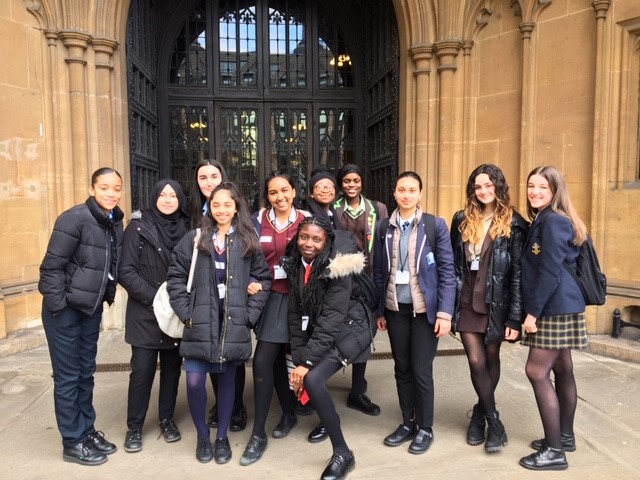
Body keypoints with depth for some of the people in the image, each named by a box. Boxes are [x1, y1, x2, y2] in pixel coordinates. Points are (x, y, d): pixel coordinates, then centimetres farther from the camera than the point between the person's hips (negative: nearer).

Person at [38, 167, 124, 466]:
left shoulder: (116, 223, 3)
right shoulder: (75, 219, -19)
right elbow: (51, 266, -18)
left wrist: (107, 295, 8)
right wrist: (58, 305, -17)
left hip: (92, 309, 7)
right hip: (65, 309, -6)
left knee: (86, 373, 17)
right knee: (68, 377, 5)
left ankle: (87, 430, 32)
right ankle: (72, 442, 19)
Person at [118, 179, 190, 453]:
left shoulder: (186, 230, 5)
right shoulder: (138, 227, -4)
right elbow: (126, 271, -9)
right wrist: (154, 297, -16)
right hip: (145, 313, -3)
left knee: (172, 367, 11)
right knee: (142, 370, 0)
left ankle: (167, 419, 27)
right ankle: (134, 427, 17)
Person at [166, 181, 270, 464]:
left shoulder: (248, 241, 4)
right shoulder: (194, 239, 2)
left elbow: (263, 279, 4)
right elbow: (175, 277, 3)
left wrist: (250, 314, -3)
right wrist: (186, 312, -5)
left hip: (234, 323, 1)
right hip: (201, 323, 0)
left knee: (227, 379, 10)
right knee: (194, 381, -5)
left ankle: (222, 437, 29)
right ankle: (202, 436, 20)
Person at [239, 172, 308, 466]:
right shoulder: (258, 221, 3)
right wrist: (251, 283, -10)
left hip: (295, 297, -3)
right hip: (269, 297, 3)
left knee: (262, 361, -8)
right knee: (275, 359, 11)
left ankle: (259, 434, 6)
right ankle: (288, 414, 34)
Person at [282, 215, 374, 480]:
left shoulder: (338, 268, -23)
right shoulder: (295, 264, -4)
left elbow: (332, 317, -26)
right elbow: (296, 313, -2)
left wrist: (307, 361, -26)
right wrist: (298, 358, -9)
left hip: (348, 328, -7)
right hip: (318, 331, 7)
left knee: (312, 379, -23)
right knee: (296, 375, 1)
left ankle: (342, 454, -7)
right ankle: (329, 418, 33)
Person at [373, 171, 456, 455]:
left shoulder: (436, 225, -5)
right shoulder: (384, 228, 4)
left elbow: (447, 271, -6)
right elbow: (378, 272, 8)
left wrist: (445, 312, -12)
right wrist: (379, 310, 7)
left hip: (424, 309, -3)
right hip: (395, 309, 3)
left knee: (421, 371, 2)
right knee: (402, 369, 12)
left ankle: (425, 429, 22)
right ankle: (407, 423, 29)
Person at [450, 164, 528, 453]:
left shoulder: (513, 224, -6)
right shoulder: (462, 220, 5)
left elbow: (518, 273, -9)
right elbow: (453, 264, 8)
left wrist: (515, 317, -13)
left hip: (496, 305, -2)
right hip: (466, 303, 3)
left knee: (491, 358, 11)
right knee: (476, 360, 1)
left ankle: (480, 413, 31)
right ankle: (494, 421, 17)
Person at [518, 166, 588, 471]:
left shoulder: (554, 221, -15)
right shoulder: (542, 221, 15)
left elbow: (550, 272, -20)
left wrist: (532, 311, -17)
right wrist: (534, 309, 15)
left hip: (556, 308, -10)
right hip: (556, 307, 10)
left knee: (537, 371, -8)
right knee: (561, 369, 16)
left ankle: (555, 451, 1)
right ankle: (565, 436, 29)